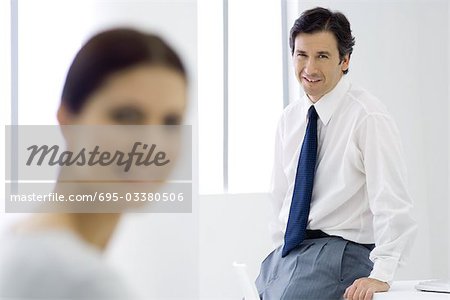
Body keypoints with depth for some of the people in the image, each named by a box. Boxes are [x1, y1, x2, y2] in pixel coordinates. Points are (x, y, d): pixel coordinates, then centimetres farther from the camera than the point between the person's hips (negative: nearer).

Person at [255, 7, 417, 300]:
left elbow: (393, 205, -19)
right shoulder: (290, 118, 10)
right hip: (287, 249, 7)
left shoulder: (369, 118, -12)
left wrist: (380, 276, -28)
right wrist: (281, 249, 12)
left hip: (340, 250, -7)